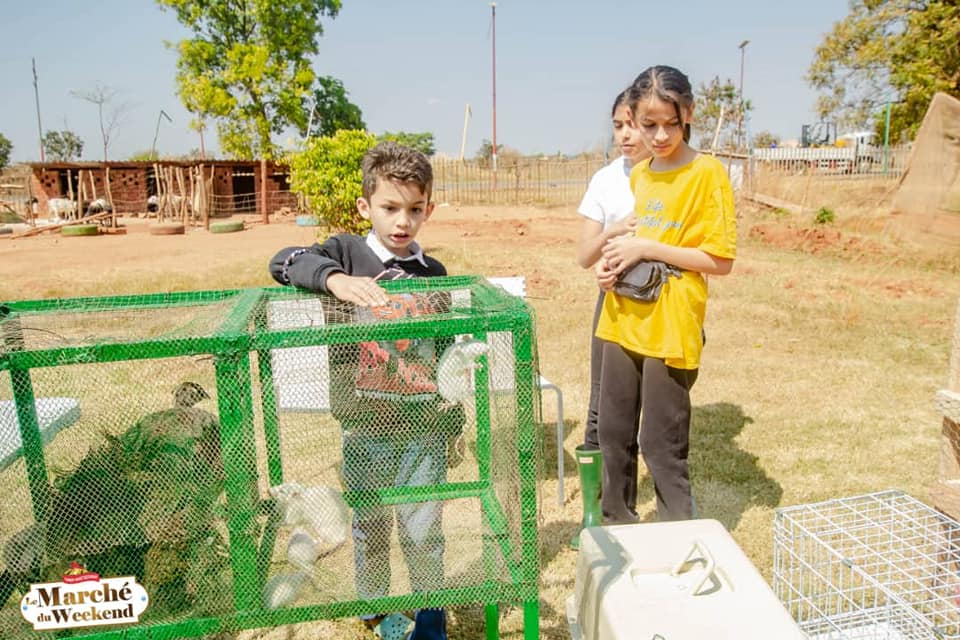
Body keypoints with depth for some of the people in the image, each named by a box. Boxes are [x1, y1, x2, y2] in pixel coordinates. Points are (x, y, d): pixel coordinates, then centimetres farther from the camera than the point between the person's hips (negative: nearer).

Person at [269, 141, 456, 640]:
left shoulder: (434, 273, 5)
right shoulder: (347, 252, -3)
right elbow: (284, 262, -19)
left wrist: (452, 410, 3)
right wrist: (334, 278, -36)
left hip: (424, 422, 1)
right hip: (366, 422, -1)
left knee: (423, 532, 9)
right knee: (370, 528, 16)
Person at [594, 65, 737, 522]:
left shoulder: (707, 173, -9)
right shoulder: (638, 175, 11)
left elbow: (720, 260, -12)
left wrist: (646, 249, -17)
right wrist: (612, 262, 2)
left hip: (669, 329, -7)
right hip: (623, 323, 7)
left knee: (662, 446, 1)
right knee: (612, 433, 16)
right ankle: (616, 524, 35)